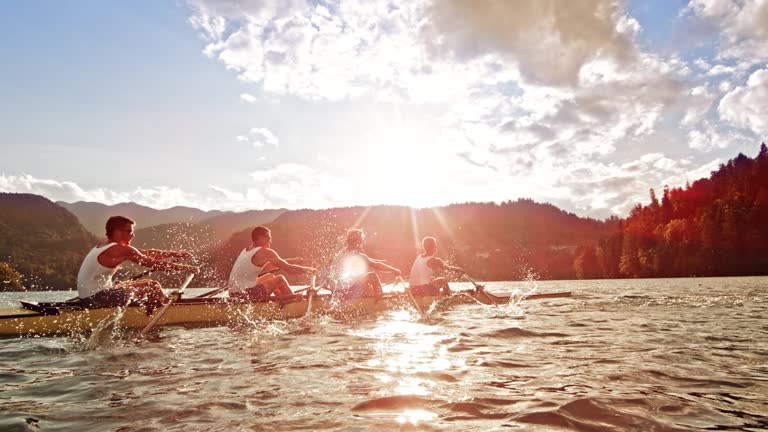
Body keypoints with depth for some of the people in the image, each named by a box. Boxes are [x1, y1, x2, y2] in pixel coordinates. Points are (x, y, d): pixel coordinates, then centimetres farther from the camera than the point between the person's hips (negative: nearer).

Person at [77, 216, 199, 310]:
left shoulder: (106, 244, 13)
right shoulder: (122, 250, -17)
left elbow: (146, 253, 10)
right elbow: (155, 264, -15)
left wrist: (175, 253, 7)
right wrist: (186, 268, -8)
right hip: (97, 297, -10)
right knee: (153, 287, -7)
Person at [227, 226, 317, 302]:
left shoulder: (246, 250, 16)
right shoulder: (266, 252, -11)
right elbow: (288, 269, -10)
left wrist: (290, 261, 26)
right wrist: (307, 269, 7)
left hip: (233, 294, 9)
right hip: (246, 296, -9)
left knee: (270, 276, 23)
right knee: (280, 279, 2)